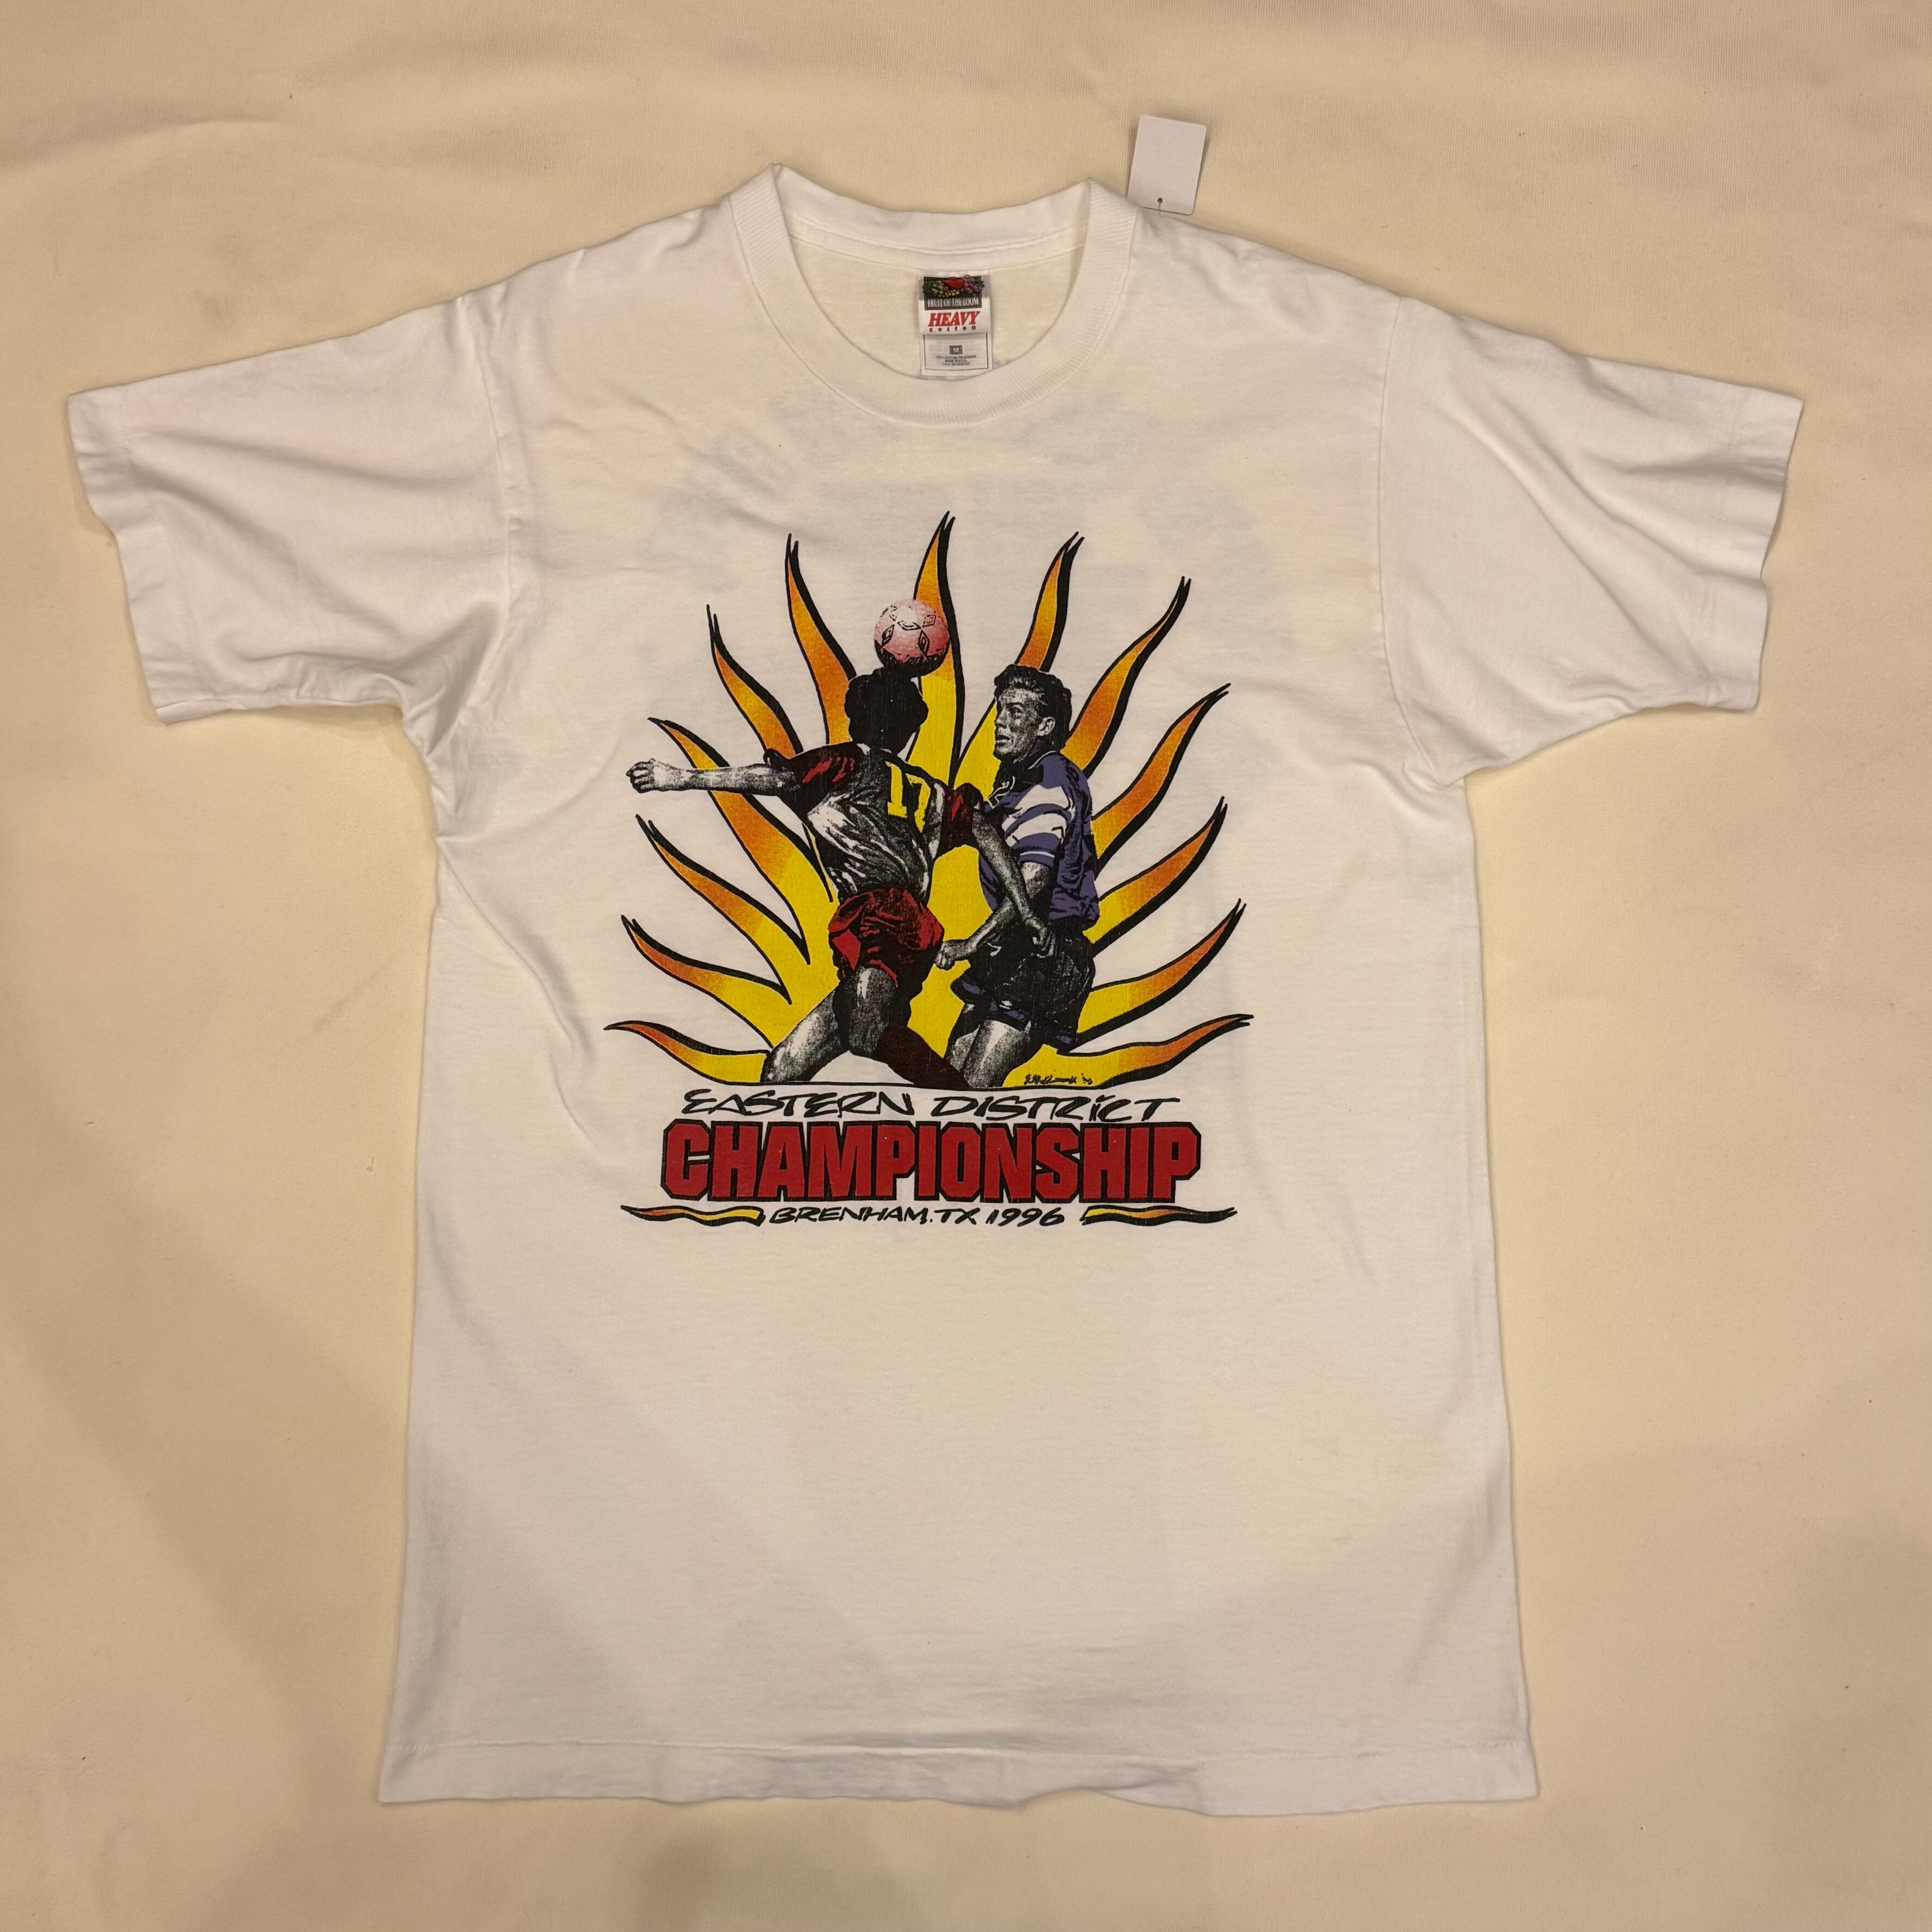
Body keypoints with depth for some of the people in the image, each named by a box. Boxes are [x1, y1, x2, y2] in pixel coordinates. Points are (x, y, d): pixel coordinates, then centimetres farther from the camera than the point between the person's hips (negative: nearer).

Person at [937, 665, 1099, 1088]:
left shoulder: (1050, 784, -17)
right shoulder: (1014, 777, 15)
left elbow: (1032, 881, -28)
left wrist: (973, 944, -28)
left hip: (1044, 961, -10)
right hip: (1011, 955, 10)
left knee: (976, 1084, -14)